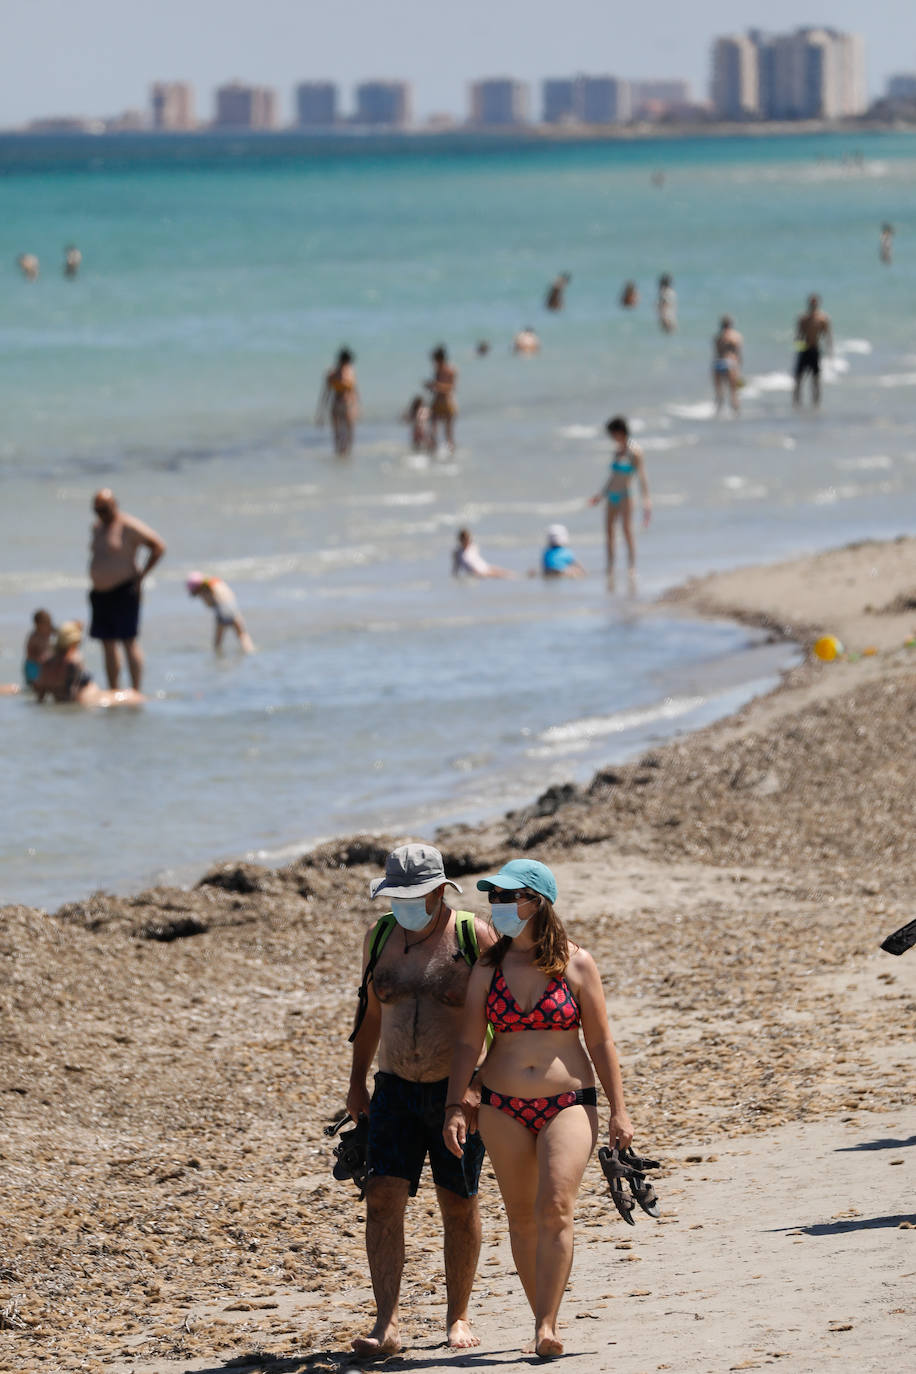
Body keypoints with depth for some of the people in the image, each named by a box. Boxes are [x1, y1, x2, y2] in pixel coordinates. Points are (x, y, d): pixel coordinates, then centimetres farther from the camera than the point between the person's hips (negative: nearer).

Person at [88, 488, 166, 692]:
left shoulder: (128, 526, -11)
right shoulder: (97, 526, 13)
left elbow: (158, 547, -11)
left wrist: (141, 576, -12)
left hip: (124, 592, -8)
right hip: (100, 594, 8)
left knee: (129, 642, -9)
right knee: (107, 644, 8)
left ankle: (137, 692, -9)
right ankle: (114, 692, 13)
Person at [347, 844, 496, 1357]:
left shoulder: (475, 937, -7)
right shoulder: (380, 939, 6)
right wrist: (358, 1081, 17)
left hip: (458, 1094, -3)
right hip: (396, 1089, 3)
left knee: (459, 1205, 5)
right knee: (383, 1198, -10)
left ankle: (458, 1316, 21)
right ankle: (387, 1325, -12)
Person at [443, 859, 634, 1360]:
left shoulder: (575, 964, -2)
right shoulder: (488, 967, 4)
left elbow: (601, 1041, 1)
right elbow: (468, 1041, 3)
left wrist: (618, 1111, -1)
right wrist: (455, 1105, -7)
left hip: (569, 1103, -3)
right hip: (503, 1107, 3)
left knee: (555, 1209, -19)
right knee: (522, 1219, 5)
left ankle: (545, 1326, -20)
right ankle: (546, 1322, 17)